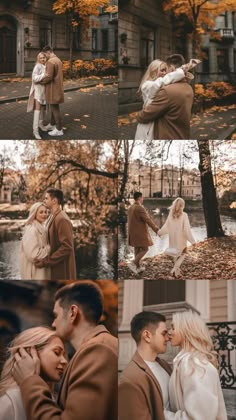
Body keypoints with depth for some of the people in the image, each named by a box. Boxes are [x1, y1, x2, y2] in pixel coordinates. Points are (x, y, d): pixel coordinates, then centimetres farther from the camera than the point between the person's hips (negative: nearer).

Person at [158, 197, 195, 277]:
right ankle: (174, 269, -3)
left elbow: (166, 227, 1)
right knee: (182, 254, 13)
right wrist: (192, 240, -14)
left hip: (173, 238, 4)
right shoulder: (184, 215, -18)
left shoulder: (171, 215, -6)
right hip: (181, 239, -4)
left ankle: (177, 270, 34)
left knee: (176, 254, 23)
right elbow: (187, 229, -19)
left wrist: (159, 232, 20)